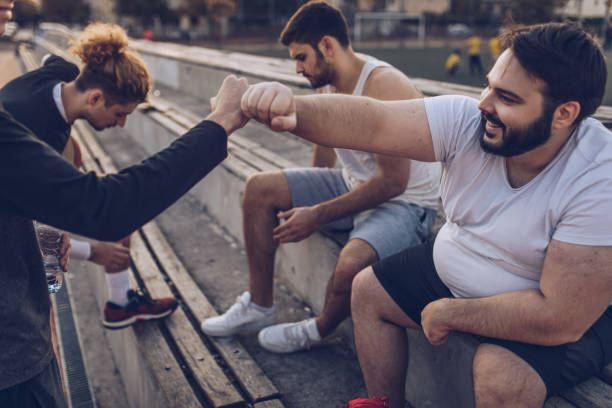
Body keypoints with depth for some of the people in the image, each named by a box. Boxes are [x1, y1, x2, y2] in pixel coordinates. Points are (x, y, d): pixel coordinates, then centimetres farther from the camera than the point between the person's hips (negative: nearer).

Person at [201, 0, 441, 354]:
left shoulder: (383, 87, -25)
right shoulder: (329, 83, 1)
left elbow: (393, 181, -27)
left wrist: (318, 215, -23)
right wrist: (304, 200, 17)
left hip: (407, 202, -8)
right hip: (354, 185, 9)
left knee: (352, 264, -37)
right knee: (259, 188, 0)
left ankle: (321, 329, 1)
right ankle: (259, 306, 11)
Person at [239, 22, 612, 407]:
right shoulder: (466, 120, -19)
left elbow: (561, 317, -32)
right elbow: (370, 122, -31)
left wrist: (448, 314, -23)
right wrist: (293, 109, -50)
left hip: (564, 313, -5)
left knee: (500, 374, -33)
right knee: (368, 290, 7)